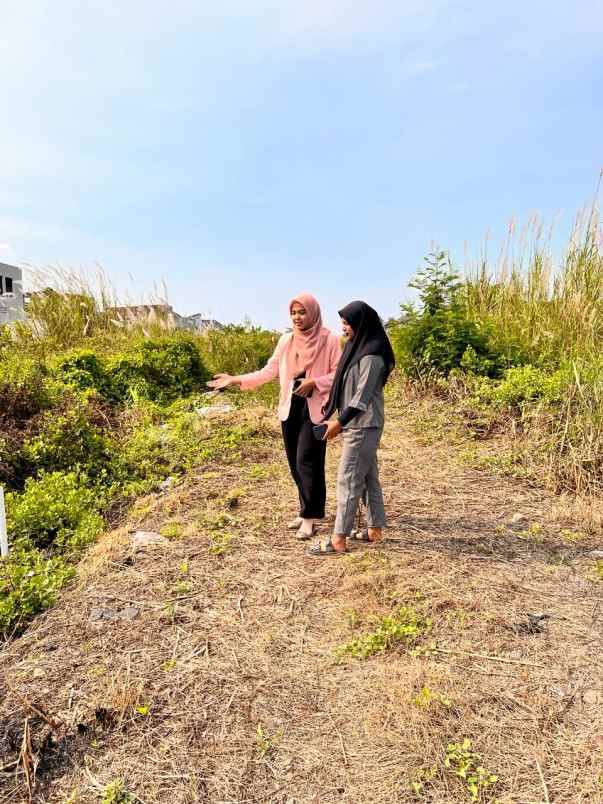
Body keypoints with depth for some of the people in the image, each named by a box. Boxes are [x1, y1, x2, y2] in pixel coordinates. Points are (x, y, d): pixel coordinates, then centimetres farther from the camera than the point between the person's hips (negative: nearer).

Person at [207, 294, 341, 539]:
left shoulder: (329, 340, -5)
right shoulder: (286, 340, 8)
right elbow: (269, 371, 7)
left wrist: (314, 382, -18)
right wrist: (237, 380, 0)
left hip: (314, 409, -5)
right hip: (290, 408, 5)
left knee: (307, 461, -7)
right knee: (295, 463, 9)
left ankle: (309, 517, 6)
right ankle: (308, 511, 24)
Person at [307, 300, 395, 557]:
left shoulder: (371, 355, -17)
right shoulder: (358, 348, 12)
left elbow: (363, 395, -20)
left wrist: (340, 422, -20)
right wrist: (340, 419, 16)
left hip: (363, 426, -10)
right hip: (356, 423, 10)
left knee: (348, 479, -6)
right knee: (368, 477, 14)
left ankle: (339, 540, 1)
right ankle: (375, 529, 23)